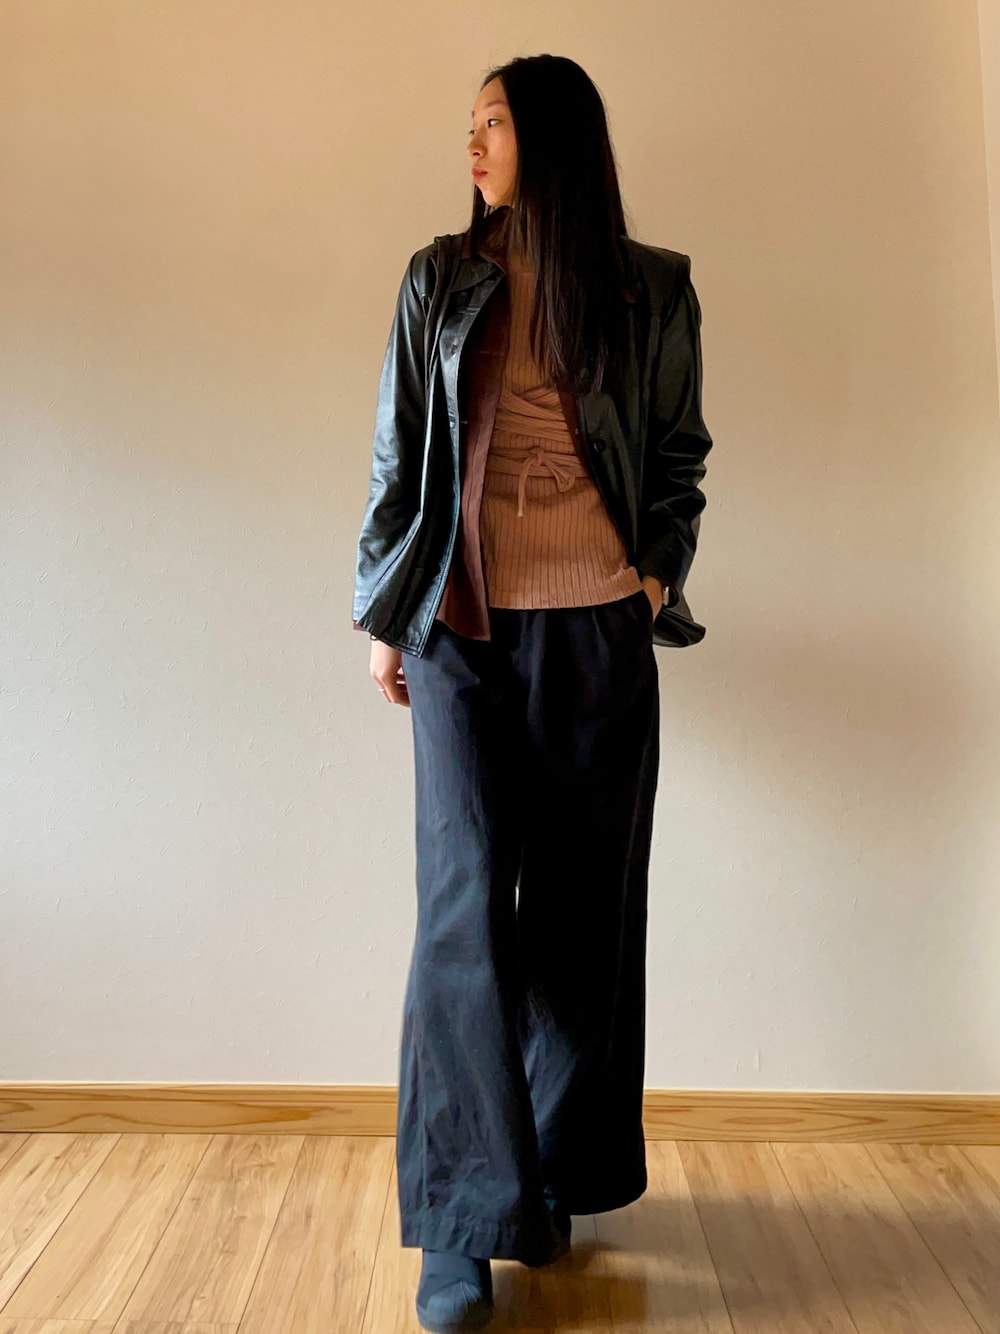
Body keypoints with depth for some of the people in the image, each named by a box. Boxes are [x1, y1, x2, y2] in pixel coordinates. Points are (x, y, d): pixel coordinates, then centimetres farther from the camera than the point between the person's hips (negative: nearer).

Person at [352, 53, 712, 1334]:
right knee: (466, 908, -6)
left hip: (598, 637, 1)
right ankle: (463, 1225, 3)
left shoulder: (651, 290, 6)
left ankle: (552, 1179, 24)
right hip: (463, 635, 0)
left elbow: (681, 454, 13)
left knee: (582, 913, 6)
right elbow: (396, 453, 8)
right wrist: (385, 613, 7)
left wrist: (659, 574, 0)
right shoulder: (440, 281, 7)